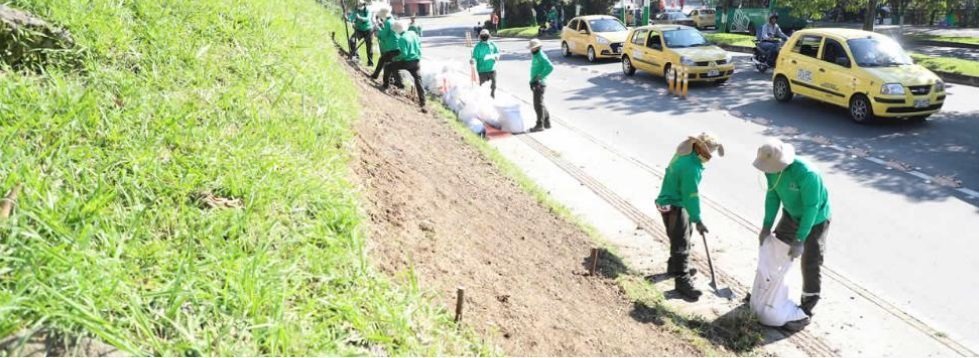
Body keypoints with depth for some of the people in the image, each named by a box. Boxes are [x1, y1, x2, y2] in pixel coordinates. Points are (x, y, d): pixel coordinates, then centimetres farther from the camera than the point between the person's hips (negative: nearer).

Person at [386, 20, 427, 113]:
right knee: (418, 81, 2)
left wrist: (395, 58, -4)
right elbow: (419, 42, 20)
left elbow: (404, 54, -21)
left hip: (406, 62, -6)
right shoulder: (413, 33, 4)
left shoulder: (402, 39, -17)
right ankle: (423, 104, -4)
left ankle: (385, 86, 25)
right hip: (416, 61, 6)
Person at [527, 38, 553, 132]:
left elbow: (550, 67, -28)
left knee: (538, 104, -6)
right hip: (536, 83, 10)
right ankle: (547, 122, 25)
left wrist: (540, 77, -23)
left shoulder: (541, 56, -15)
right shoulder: (535, 56, 15)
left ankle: (540, 125, 0)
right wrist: (532, 80, 12)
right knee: (540, 104, 16)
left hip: (539, 83, -10)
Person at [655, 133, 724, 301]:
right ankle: (683, 282, 6)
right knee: (681, 244, -3)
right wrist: (698, 220, -15)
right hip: (673, 207, -10)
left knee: (684, 236, 24)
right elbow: (691, 196, -25)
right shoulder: (691, 168, -32)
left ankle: (675, 267, 42)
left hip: (677, 202, 10)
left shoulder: (685, 154, -2)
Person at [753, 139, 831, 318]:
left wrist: (799, 240, -31)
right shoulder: (772, 170, -20)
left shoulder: (807, 174, -39)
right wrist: (766, 226, -12)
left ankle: (809, 300, 17)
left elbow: (811, 208, -33)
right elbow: (772, 197, -8)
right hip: (791, 215, 6)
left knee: (810, 262, -2)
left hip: (815, 219, -6)